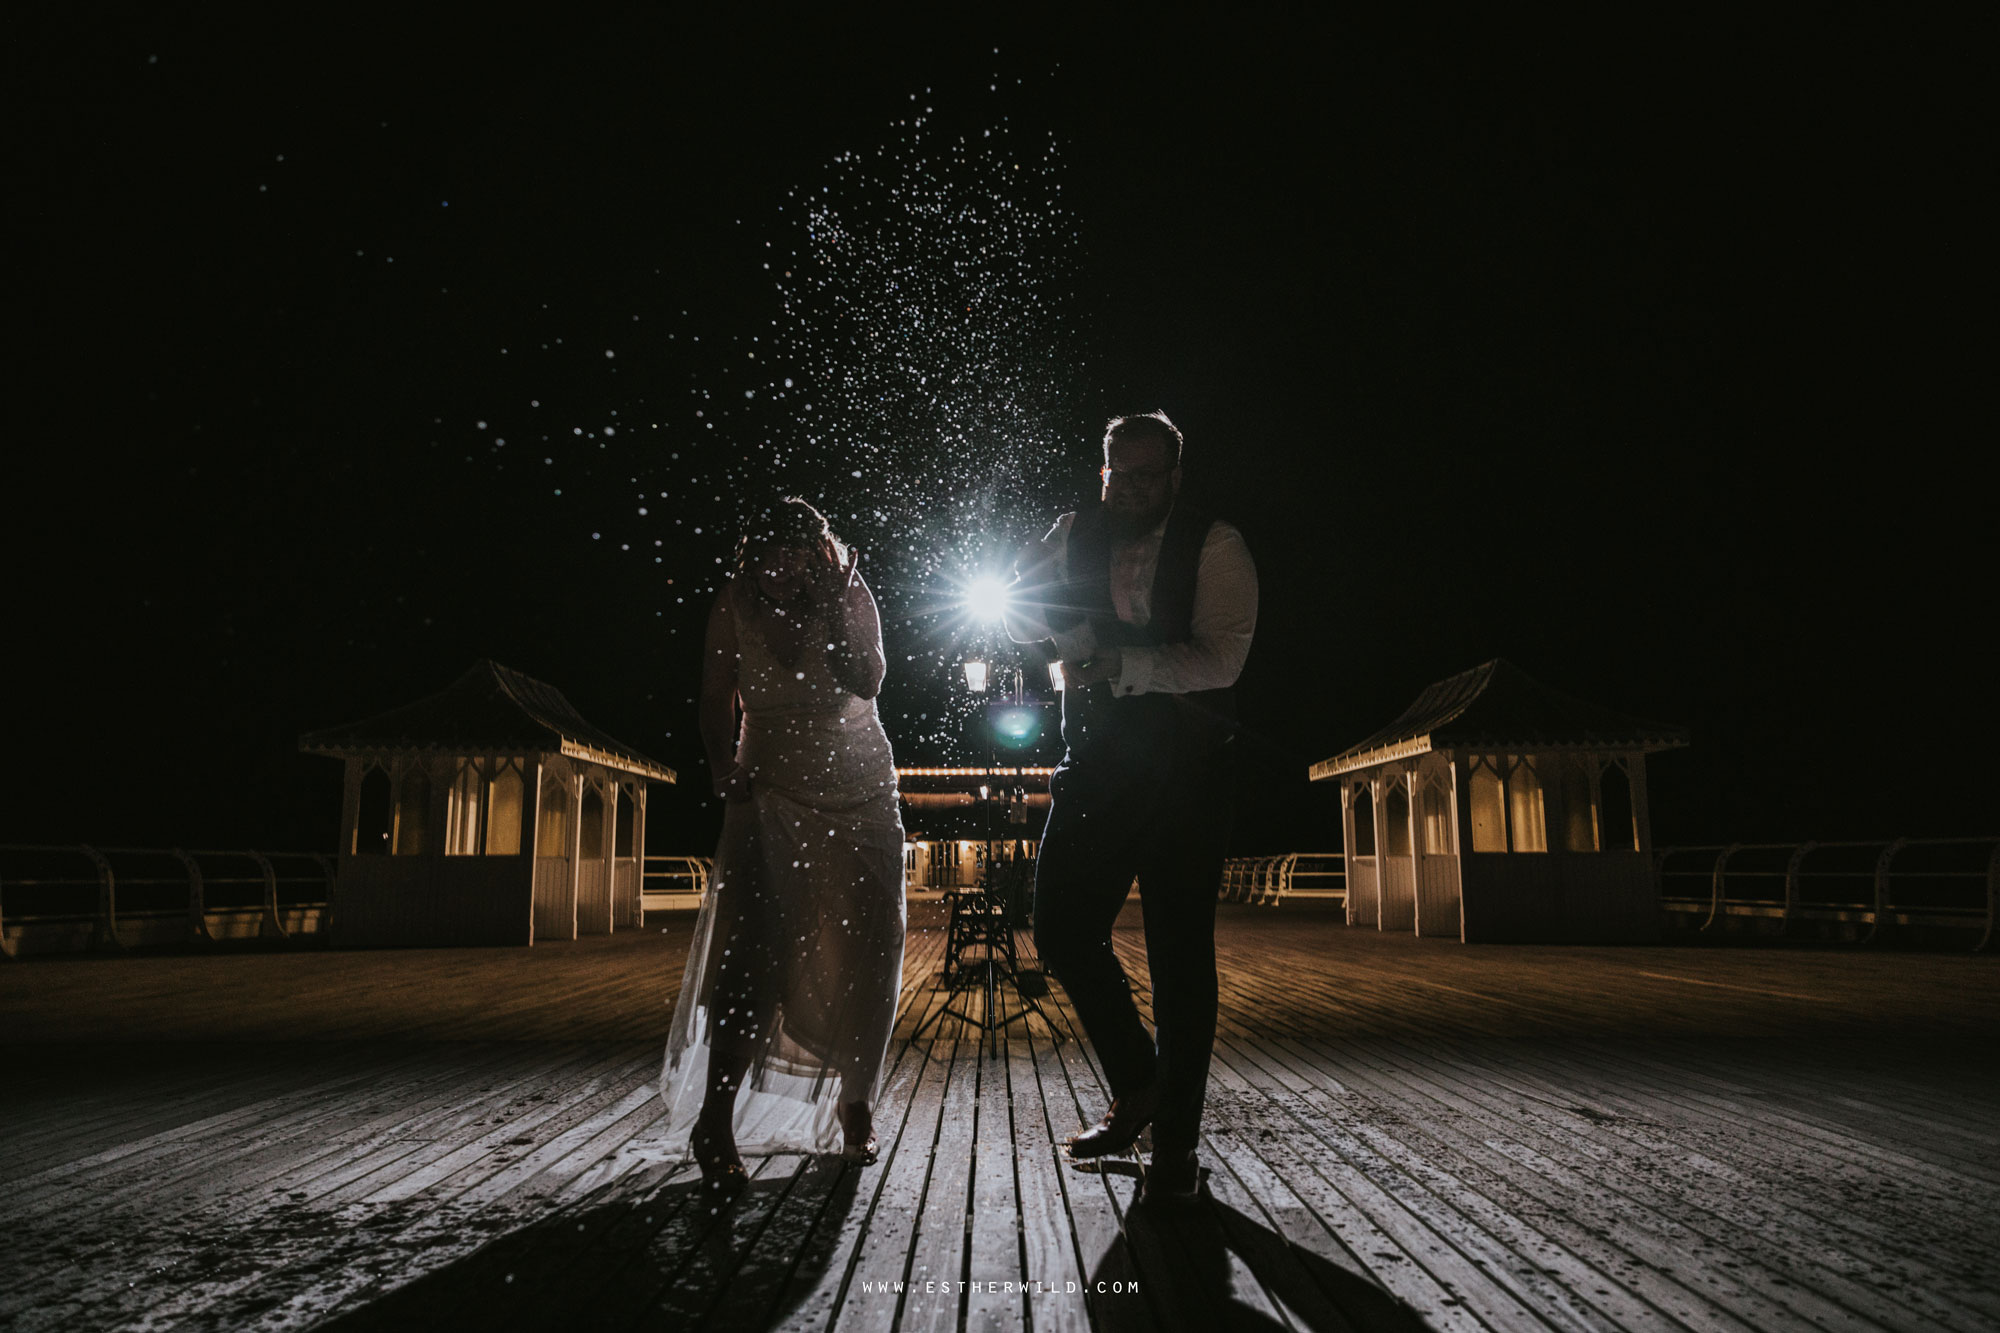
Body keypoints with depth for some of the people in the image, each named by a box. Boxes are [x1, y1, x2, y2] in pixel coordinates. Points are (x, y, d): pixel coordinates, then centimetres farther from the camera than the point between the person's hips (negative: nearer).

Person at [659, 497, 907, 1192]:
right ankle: (715, 1119, -13)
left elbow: (867, 681, -13)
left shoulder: (852, 595, -1)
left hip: (860, 790, 1)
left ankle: (855, 1100, 17)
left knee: (859, 951, 1)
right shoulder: (737, 602, -2)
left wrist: (829, 606, -17)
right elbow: (716, 703, 2)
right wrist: (727, 776, -9)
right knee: (755, 942, -16)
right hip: (771, 789, -1)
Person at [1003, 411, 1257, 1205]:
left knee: (1179, 954, 0)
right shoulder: (1077, 535, 8)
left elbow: (1221, 659, -17)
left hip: (1185, 768, -4)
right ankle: (1136, 1086, 26)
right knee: (1063, 931, 3)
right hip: (1096, 761, 5)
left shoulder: (1214, 548, -6)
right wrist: (1069, 626, -16)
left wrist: (1117, 664, -26)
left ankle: (1175, 1146, 13)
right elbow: (1017, 616, 5)